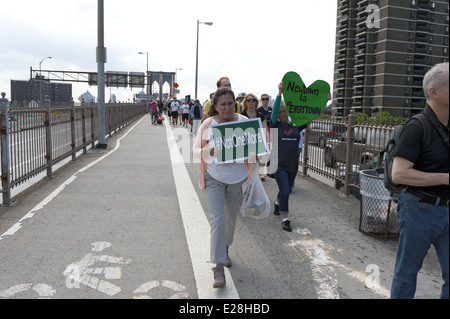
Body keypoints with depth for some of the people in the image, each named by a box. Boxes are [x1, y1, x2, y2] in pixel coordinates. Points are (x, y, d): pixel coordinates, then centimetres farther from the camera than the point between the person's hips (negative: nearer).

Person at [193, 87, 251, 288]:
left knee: (231, 218, 18)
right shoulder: (208, 124, -10)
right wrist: (207, 152, -31)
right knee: (217, 219, -10)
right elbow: (195, 151, -10)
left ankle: (225, 250, 46)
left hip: (237, 179, 3)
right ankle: (218, 268, -4)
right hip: (214, 178, -2)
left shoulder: (244, 122, -5)